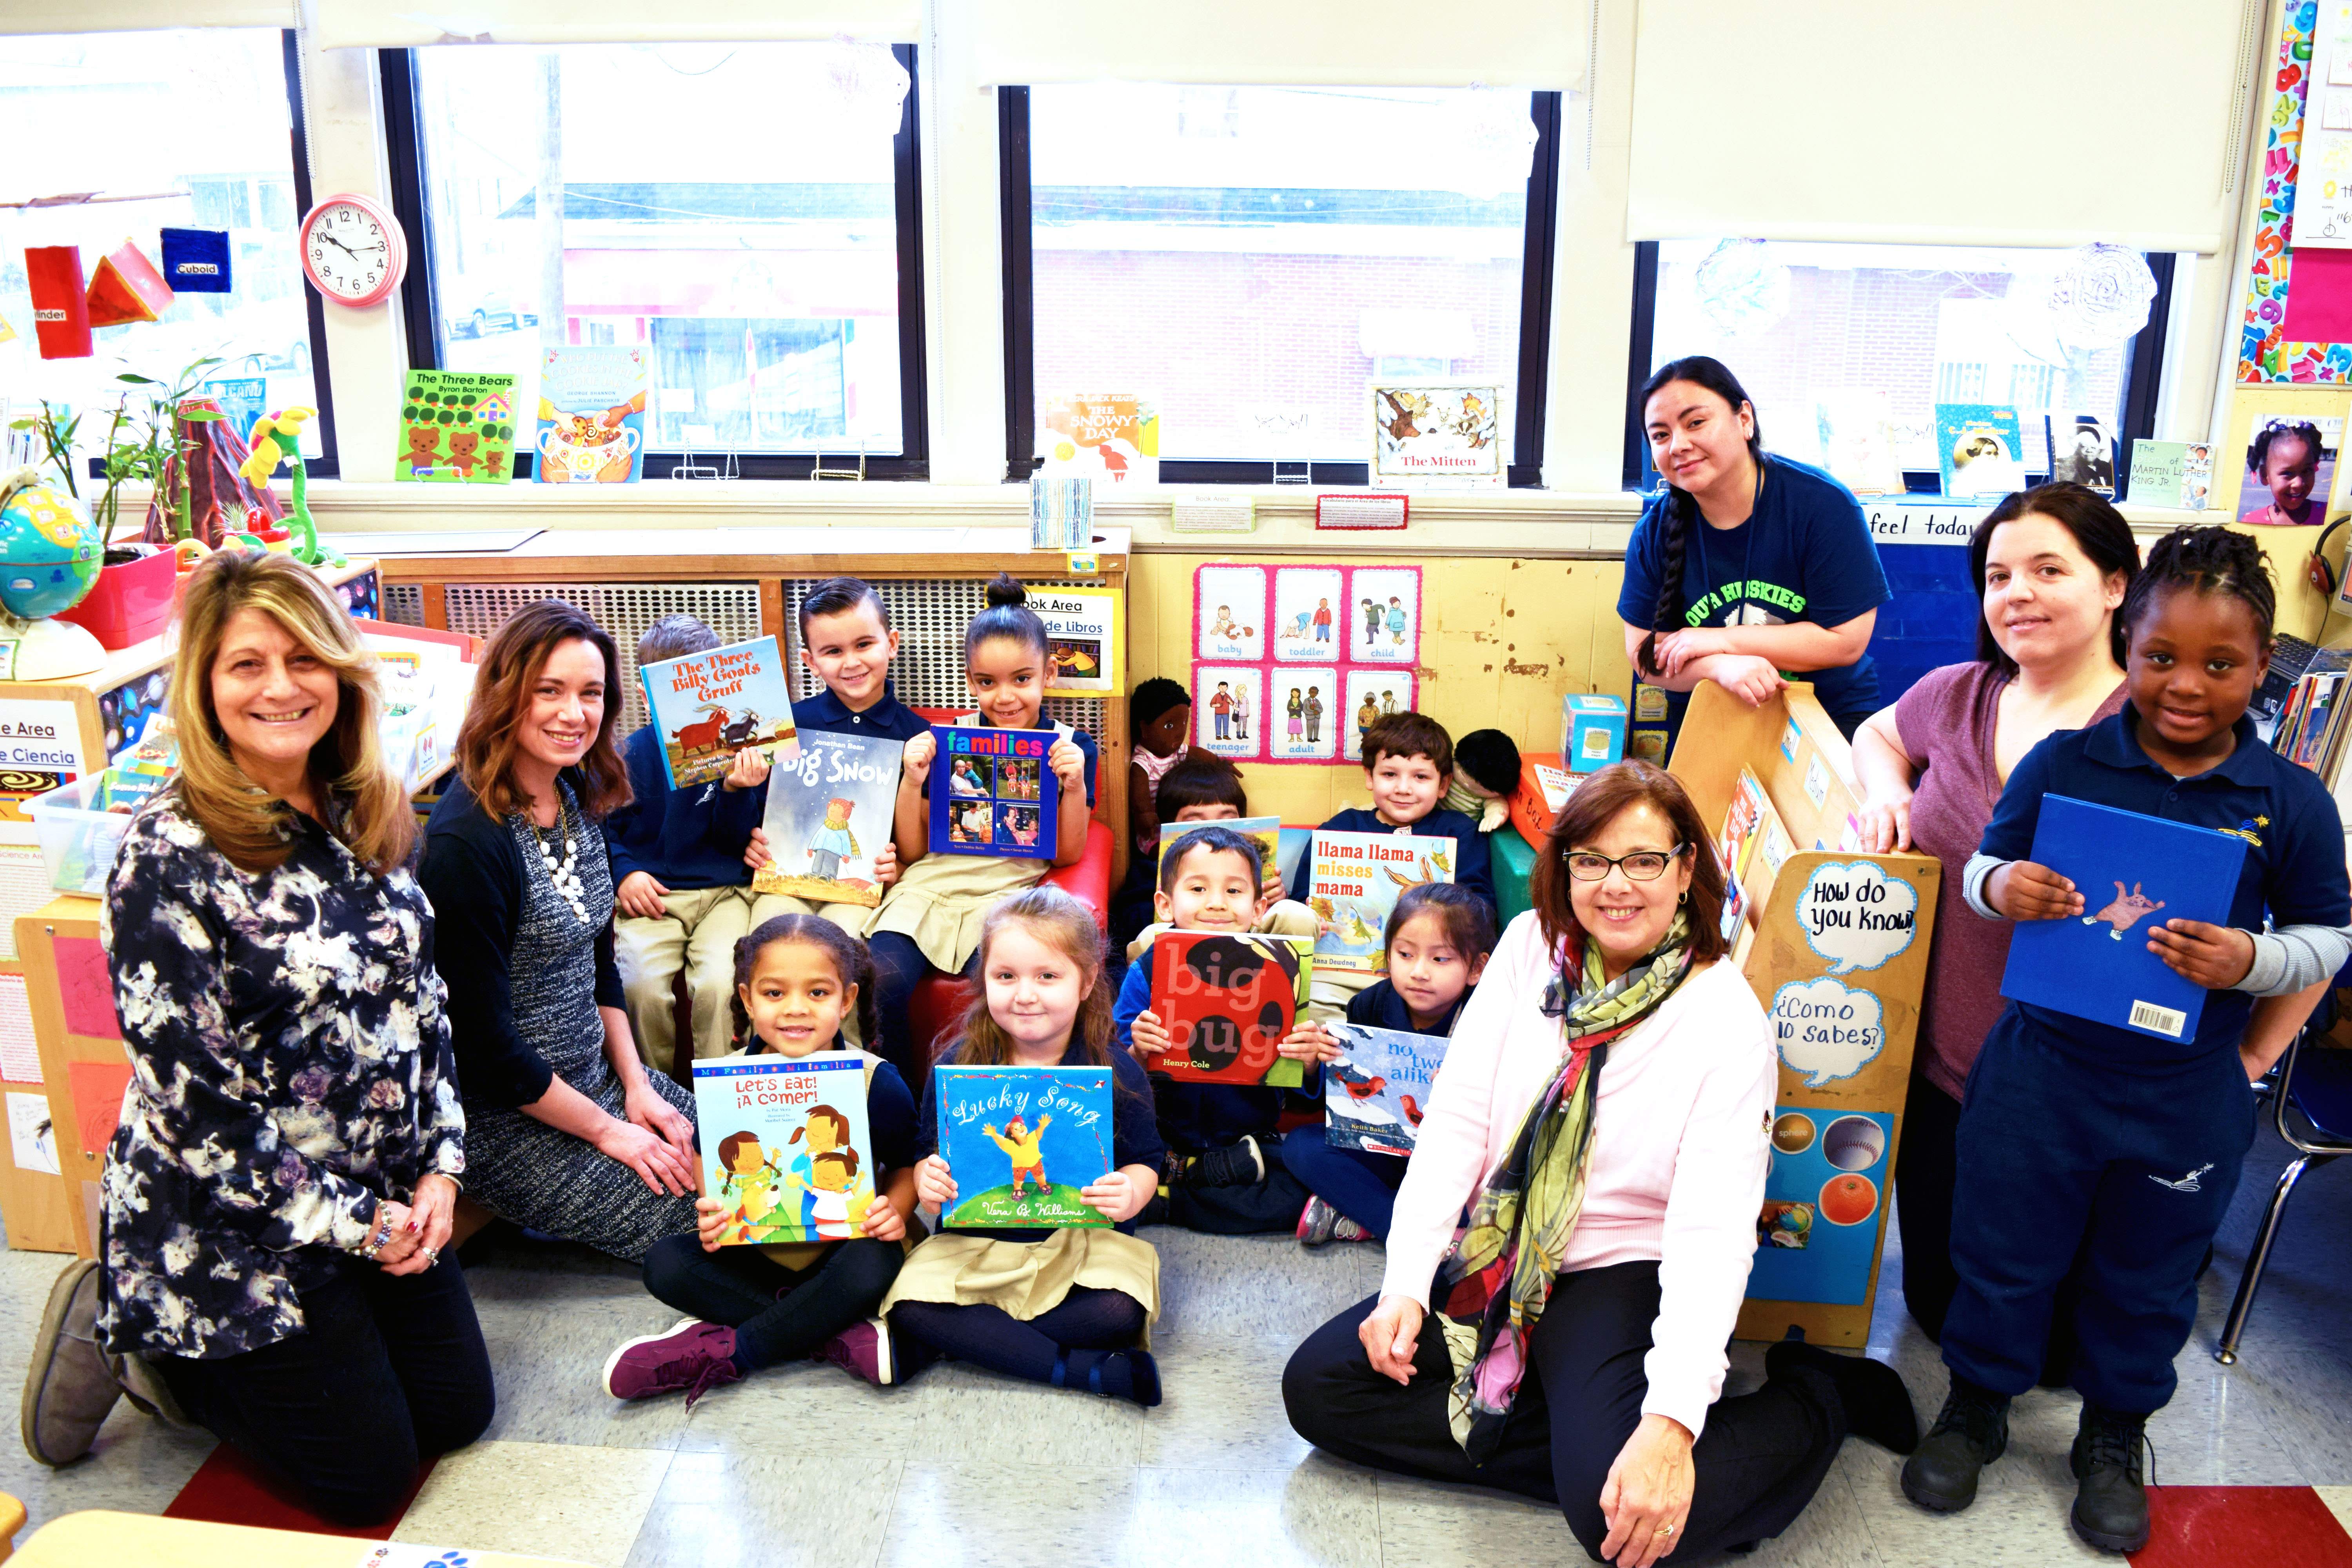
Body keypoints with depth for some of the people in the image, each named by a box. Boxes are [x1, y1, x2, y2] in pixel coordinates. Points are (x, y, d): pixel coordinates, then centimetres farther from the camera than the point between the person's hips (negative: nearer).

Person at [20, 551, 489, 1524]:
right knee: (370, 1477, 4)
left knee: (460, 1412, 13)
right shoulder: (169, 856, -22)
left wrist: (440, 1167, -2)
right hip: (231, 1231, -7)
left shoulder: (365, 817, 0)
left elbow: (422, 1000, 7)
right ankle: (134, 1338, 21)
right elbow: (196, 1102, -21)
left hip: (387, 1198, 7)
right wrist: (352, 1224, -15)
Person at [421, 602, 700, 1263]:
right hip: (507, 1121, -8)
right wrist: (603, 1128, -13)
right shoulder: (468, 842, -25)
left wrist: (636, 1084, 4)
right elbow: (484, 1040, -21)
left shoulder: (577, 799, 2)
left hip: (596, 1075, 8)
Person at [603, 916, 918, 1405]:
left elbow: (907, 1167, -1)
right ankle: (833, 1335, -21)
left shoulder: (877, 1082, -14)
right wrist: (711, 1212, -12)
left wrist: (895, 1210, -22)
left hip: (845, 1248, -3)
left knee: (875, 1267, -35)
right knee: (665, 1263, -18)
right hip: (758, 1250, 3)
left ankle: (727, 1353, -20)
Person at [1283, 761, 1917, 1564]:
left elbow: (1713, 1227, -20)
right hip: (1494, 1256, 5)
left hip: (1619, 1276, -5)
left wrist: (1672, 1422, -33)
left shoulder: (1727, 1018, -13)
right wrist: (1406, 1282, -13)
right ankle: (1583, 1440, -6)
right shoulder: (1532, 947, -1)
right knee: (1316, 1385, -9)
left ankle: (1815, 1396, 1)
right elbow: (1458, 1115, -3)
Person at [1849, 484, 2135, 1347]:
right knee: (1936, 1301, 17)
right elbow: (1878, 733, 23)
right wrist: (1885, 791, 2)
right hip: (1939, 1069, 5)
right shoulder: (1958, 695, 2)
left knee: (2050, 1334, 12)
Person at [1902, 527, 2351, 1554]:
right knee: (2004, 1250, 14)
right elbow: (1984, 869, 2)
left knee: (2148, 1279, 19)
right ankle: (1977, 1406, 36)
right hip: (2040, 1072, 0)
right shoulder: (2062, 765, -8)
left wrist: (2250, 960, -21)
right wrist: (2002, 887, -21)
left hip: (2188, 1101, 1)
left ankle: (2114, 1438, 41)